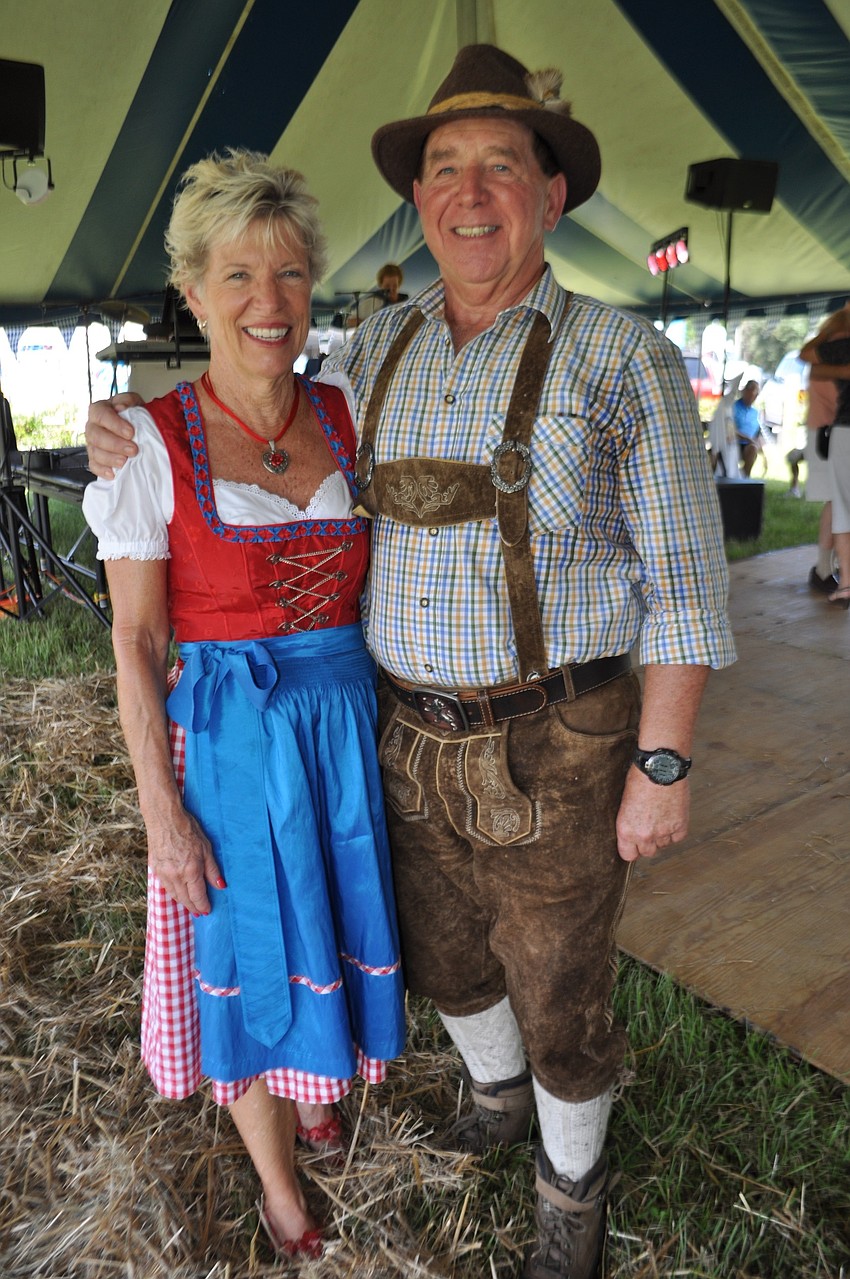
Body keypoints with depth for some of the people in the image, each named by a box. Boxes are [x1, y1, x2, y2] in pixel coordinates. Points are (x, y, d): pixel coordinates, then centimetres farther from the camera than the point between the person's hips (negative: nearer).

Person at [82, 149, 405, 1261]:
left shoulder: (347, 420, 1)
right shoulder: (155, 444, -11)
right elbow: (135, 642, -9)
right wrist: (163, 811, -10)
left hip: (350, 727, 4)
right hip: (231, 740, -4)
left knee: (336, 931, 21)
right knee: (248, 958, 14)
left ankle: (319, 1094, 54)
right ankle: (276, 1178, 42)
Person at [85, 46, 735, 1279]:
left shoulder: (624, 357, -10)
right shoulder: (381, 347, 5)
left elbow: (682, 573, -9)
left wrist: (663, 765, -12)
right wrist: (150, 449, 6)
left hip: (558, 747, -4)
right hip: (417, 738, 5)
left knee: (558, 991, 12)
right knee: (446, 951, 24)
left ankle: (573, 1179, 45)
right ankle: (498, 1089, 58)